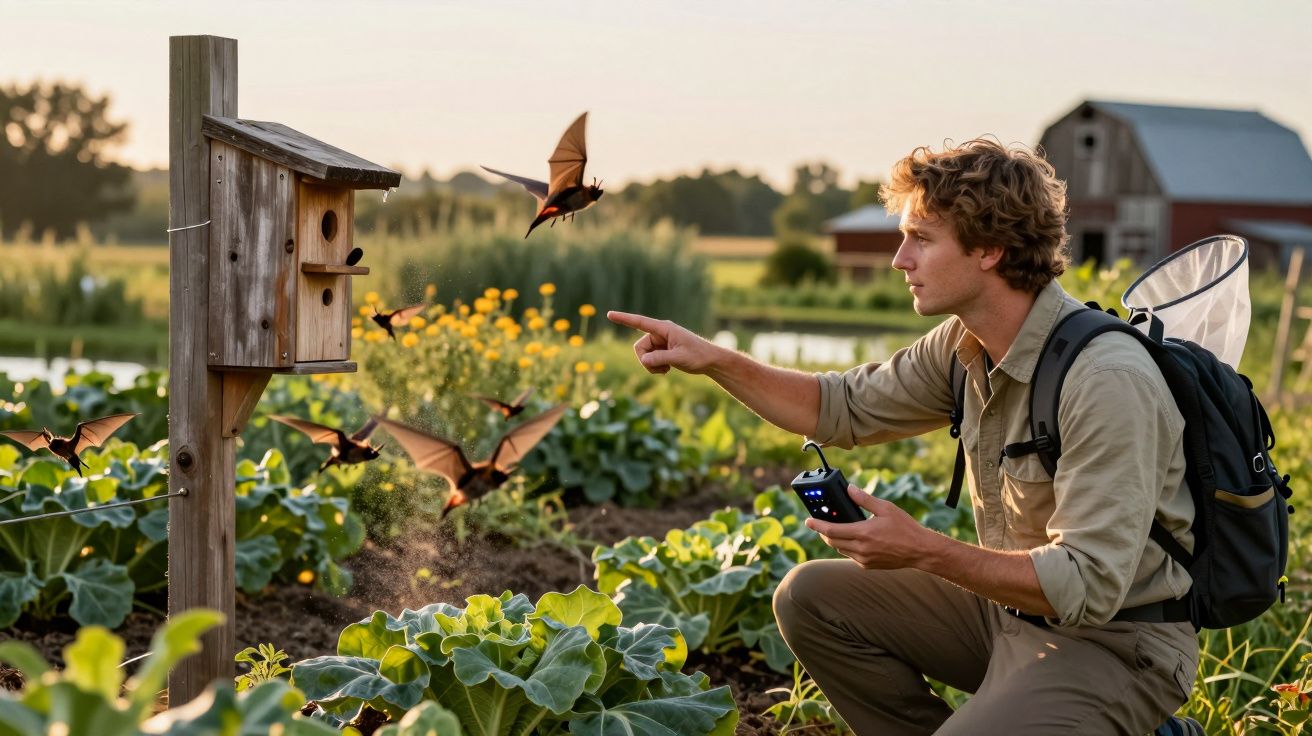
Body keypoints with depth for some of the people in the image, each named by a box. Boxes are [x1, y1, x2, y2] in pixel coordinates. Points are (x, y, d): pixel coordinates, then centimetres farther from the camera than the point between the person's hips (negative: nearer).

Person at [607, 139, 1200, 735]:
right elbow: (845, 408, 13)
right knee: (810, 597, 7)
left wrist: (923, 551, -30)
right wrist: (713, 360, 3)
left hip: (1118, 641, -8)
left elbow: (1089, 586, -29)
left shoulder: (1107, 382, -28)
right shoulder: (965, 344, -2)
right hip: (1011, 607, 8)